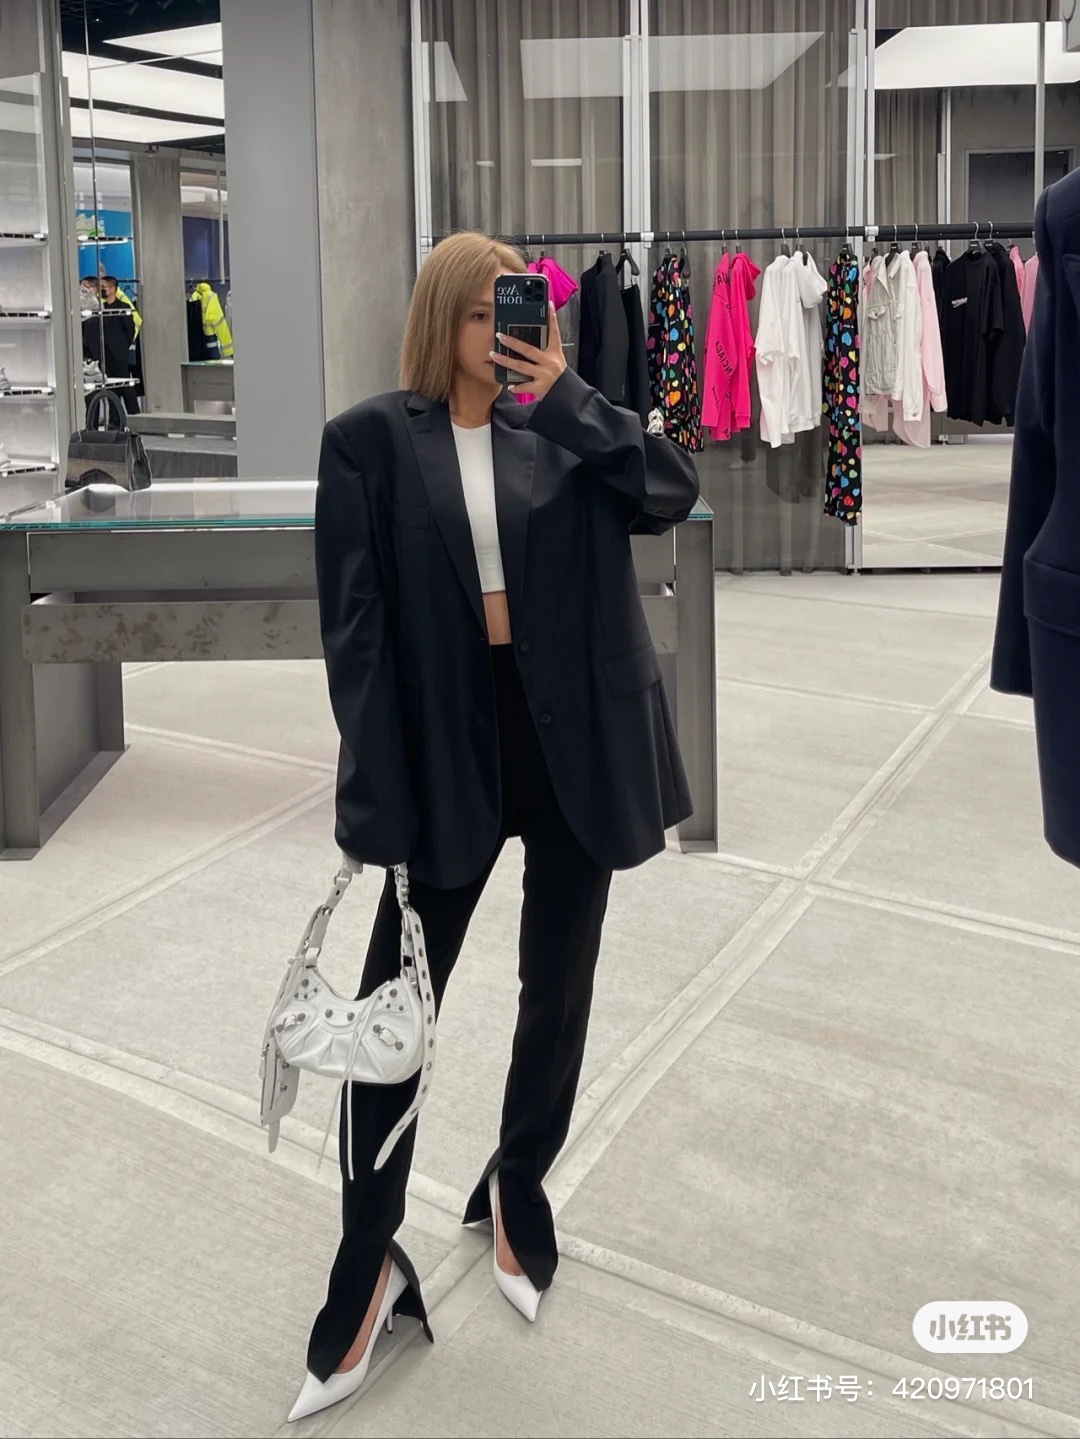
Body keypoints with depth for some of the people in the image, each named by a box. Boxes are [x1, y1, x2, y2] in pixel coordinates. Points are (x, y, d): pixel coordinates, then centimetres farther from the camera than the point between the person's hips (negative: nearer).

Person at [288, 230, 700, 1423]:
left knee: (557, 996, 15)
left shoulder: (562, 426, 6)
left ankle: (517, 1186, 39)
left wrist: (571, 397, -11)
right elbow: (354, 623, -8)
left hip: (572, 744, 3)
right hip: (449, 748, -2)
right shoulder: (372, 439, -3)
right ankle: (369, 1267, 19)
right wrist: (376, 791, -13)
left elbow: (674, 493, -7)